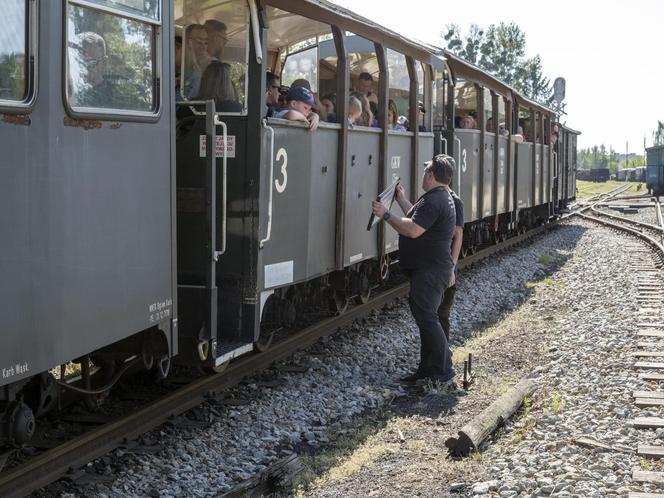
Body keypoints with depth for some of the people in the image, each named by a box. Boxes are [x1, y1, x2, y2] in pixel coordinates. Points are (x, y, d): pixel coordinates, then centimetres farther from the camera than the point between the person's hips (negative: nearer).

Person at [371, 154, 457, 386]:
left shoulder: (433, 200, -19)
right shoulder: (441, 198, 17)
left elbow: (413, 230, -26)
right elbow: (417, 218, 26)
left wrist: (386, 215, -18)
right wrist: (401, 200, 29)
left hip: (429, 270, -11)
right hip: (431, 269, 11)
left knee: (427, 319, -10)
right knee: (426, 318, 14)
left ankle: (444, 374, -8)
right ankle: (428, 369, 20)